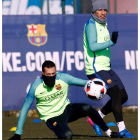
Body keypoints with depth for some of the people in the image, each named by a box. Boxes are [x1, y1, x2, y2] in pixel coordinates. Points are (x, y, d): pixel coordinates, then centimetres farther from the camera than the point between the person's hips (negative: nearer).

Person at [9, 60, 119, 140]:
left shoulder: (63, 78, -10)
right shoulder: (36, 87, -15)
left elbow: (84, 83, -6)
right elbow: (25, 109, -7)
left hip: (67, 109, 3)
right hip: (52, 117, -3)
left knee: (87, 108, -26)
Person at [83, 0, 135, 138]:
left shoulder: (103, 24, 16)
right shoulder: (91, 25, -13)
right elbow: (92, 46, -26)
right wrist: (111, 42, -34)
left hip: (106, 68, 10)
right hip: (95, 69, -10)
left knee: (123, 97, 8)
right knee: (116, 95, -19)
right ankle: (121, 129, -18)